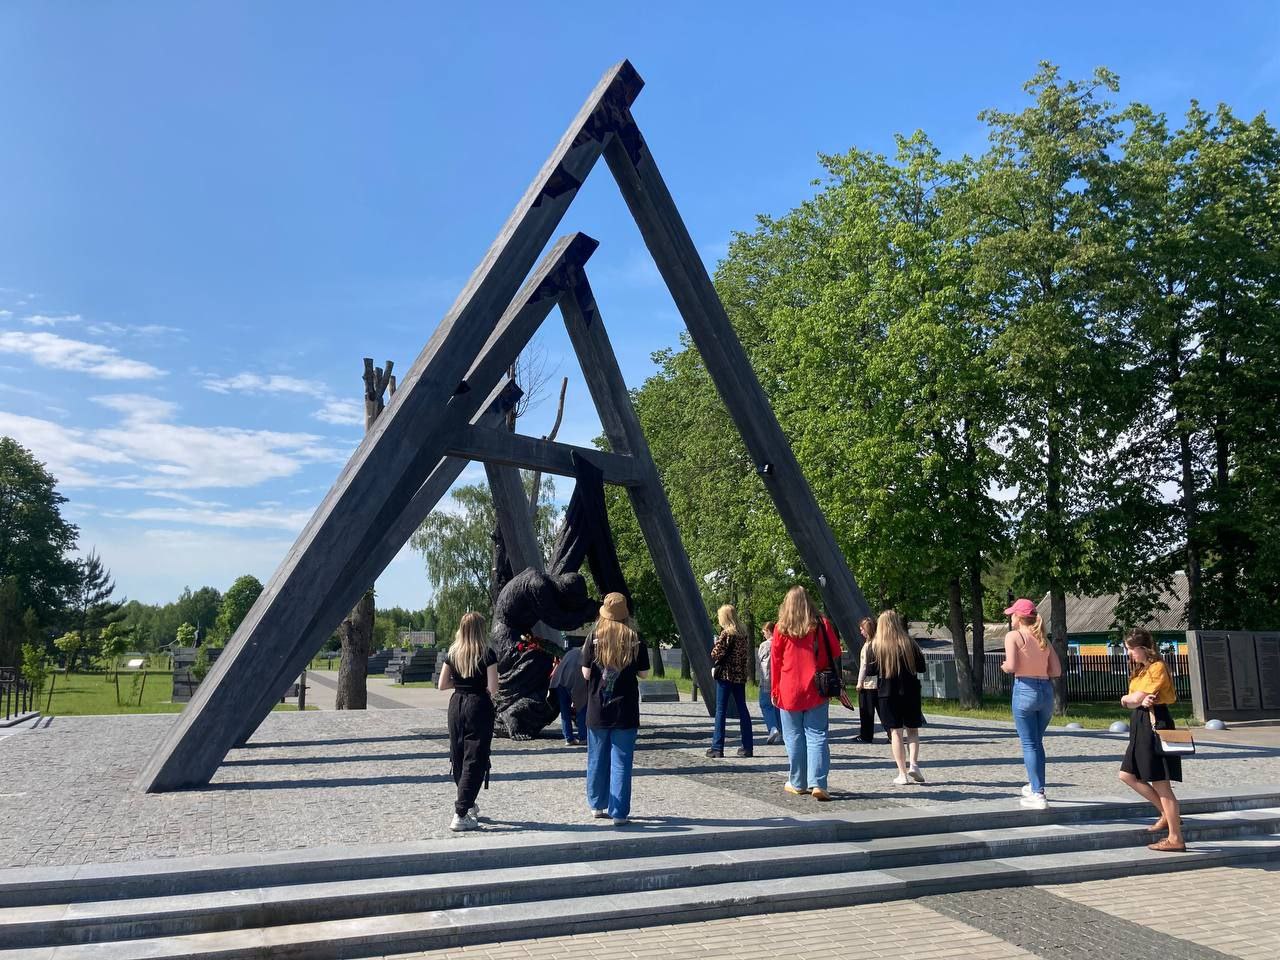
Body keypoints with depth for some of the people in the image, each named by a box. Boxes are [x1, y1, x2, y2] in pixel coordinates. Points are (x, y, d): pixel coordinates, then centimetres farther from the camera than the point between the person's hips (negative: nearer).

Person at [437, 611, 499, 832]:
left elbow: (442, 685, 4)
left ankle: (467, 803, 33)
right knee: (474, 761, 0)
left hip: (456, 705, 5)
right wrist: (480, 685, 5)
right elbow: (493, 689, -15)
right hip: (479, 706, -5)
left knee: (458, 758, 19)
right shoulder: (487, 654, -11)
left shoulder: (452, 653, 2)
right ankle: (460, 815, -4)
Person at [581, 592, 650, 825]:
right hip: (625, 711, -1)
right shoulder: (635, 639, -6)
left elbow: (586, 673, -5)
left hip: (597, 710, 1)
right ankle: (619, 813, 6)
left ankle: (597, 805, 28)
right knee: (621, 762, 4)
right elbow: (643, 673, 0)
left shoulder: (594, 637, -6)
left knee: (597, 760, 15)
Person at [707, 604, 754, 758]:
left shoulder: (726, 633, -12)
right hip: (740, 676, 6)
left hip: (725, 675, -6)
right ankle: (747, 747, 12)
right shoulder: (743, 633, 9)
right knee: (742, 710, 10)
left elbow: (716, 655, -12)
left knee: (721, 710, -2)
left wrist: (715, 643, 5)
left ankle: (717, 747, -1)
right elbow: (747, 654, 13)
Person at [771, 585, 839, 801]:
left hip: (789, 692, 0)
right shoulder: (822, 625, 0)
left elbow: (775, 661, 1)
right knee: (816, 736, 1)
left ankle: (797, 783, 15)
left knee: (794, 737, 9)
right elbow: (835, 654, 4)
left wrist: (774, 691, 8)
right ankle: (817, 783, -8)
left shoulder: (781, 629, -2)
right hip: (815, 691, 0)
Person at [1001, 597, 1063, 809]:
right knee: (1037, 742, 21)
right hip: (1046, 690, 6)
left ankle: (1037, 794, 0)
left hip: (1025, 689, -6)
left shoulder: (1013, 636, -5)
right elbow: (1057, 671, 6)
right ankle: (1035, 786, 31)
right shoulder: (1043, 639, 11)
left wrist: (1003, 666, 6)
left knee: (1029, 744, 1)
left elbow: (1011, 666, -15)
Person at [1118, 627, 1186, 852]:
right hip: (1141, 726, 10)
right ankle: (1167, 814, 21)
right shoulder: (1140, 670, 17)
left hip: (1156, 725, -10)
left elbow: (1134, 698, -17)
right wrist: (1140, 700, -14)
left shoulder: (1157, 667, -13)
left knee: (1161, 784, -5)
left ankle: (1176, 840, 2)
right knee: (1127, 775, 11)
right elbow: (1133, 702, 7)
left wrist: (1127, 698, 4)